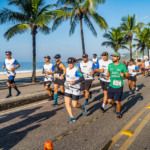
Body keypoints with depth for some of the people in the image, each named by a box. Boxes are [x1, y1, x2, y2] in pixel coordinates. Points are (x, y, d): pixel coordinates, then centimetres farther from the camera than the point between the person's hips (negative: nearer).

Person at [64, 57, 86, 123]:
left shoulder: (76, 71, -18)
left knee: (75, 105, -1)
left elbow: (82, 78, -23)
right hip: (68, 89, 7)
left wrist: (74, 82, -33)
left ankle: (82, 107, 32)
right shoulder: (67, 69, 6)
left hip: (75, 90, -7)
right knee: (67, 103, -4)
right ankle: (72, 117, 8)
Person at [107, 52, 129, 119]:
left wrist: (123, 75, -23)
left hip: (119, 87, -3)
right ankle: (114, 105, 34)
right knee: (110, 101, -2)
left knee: (117, 102, 0)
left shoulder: (122, 66, -7)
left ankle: (118, 113, 29)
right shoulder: (110, 65, 2)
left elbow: (127, 75, -3)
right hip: (111, 86, 3)